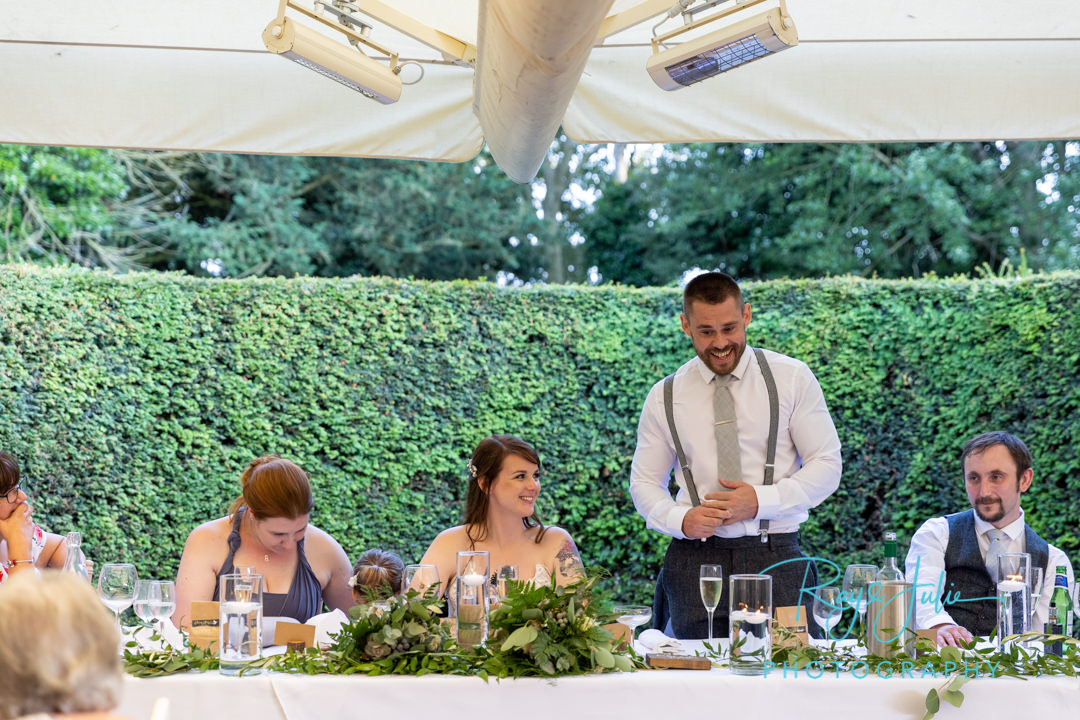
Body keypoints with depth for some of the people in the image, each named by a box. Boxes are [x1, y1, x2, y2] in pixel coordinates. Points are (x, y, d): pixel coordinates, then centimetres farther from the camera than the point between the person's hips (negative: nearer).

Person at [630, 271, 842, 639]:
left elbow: (826, 467, 3)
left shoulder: (792, 379, 4)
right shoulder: (665, 397, 8)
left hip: (775, 558, -1)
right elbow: (644, 483, 13)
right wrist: (681, 520, -8)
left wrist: (761, 500, -12)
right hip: (695, 560, 1)